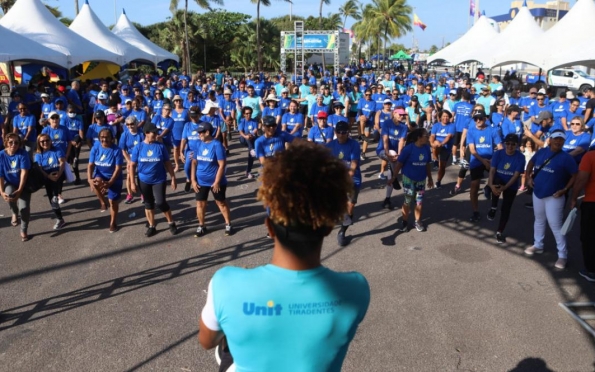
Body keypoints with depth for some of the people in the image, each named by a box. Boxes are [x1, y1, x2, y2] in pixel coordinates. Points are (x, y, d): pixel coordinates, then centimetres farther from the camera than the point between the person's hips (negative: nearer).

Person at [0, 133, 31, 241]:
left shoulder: (23, 154, -17)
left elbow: (24, 172, -21)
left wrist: (19, 190, -27)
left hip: (23, 184, -1)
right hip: (9, 184, 1)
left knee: (24, 207, -16)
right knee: (9, 195, -32)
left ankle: (23, 231, 11)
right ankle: (15, 213, 5)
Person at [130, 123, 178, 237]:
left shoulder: (161, 146, -7)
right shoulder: (138, 147, -6)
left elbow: (167, 163, -1)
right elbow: (132, 166, -2)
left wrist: (173, 178, -1)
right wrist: (132, 182, -4)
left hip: (159, 180, -1)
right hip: (144, 181, 2)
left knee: (160, 202, -8)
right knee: (148, 204, 12)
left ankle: (171, 223, 14)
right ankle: (152, 226, 27)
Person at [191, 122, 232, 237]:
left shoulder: (216, 145, -17)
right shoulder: (199, 144, -1)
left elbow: (222, 165, -18)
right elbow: (194, 162, 5)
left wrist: (217, 181, -18)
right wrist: (193, 180, 0)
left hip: (215, 181, -4)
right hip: (201, 181, 5)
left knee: (221, 202, 11)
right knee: (200, 203, 10)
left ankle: (228, 224, 27)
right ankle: (201, 226, 26)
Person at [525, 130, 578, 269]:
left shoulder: (566, 158, -14)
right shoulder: (541, 152, 1)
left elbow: (575, 176, -10)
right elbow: (531, 163, 18)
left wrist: (564, 190, -18)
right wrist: (529, 177, 5)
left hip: (554, 197, -6)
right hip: (537, 193, 6)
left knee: (556, 225, -4)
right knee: (539, 221, 20)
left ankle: (562, 255, 6)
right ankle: (538, 245, 37)